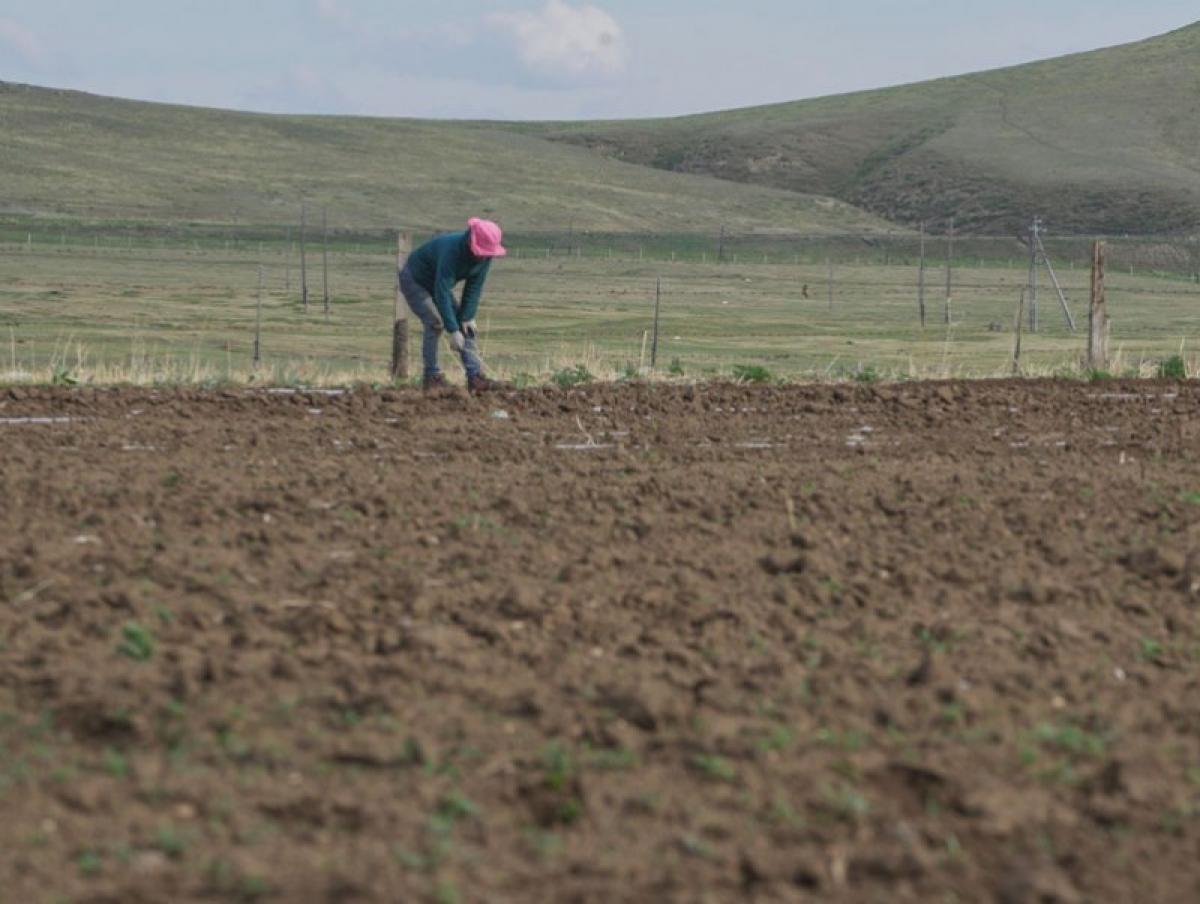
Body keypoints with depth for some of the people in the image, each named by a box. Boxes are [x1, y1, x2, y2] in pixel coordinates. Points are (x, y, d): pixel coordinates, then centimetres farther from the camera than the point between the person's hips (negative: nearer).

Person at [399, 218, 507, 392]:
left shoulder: (484, 256, -18)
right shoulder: (451, 250, -40)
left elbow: (475, 287, -10)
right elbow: (442, 293, -40)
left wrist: (467, 317, -18)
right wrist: (453, 330, -40)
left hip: (437, 283, 7)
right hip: (414, 280, -7)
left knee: (466, 326, -5)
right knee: (435, 323, -23)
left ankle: (475, 377, -10)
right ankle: (432, 377, -13)